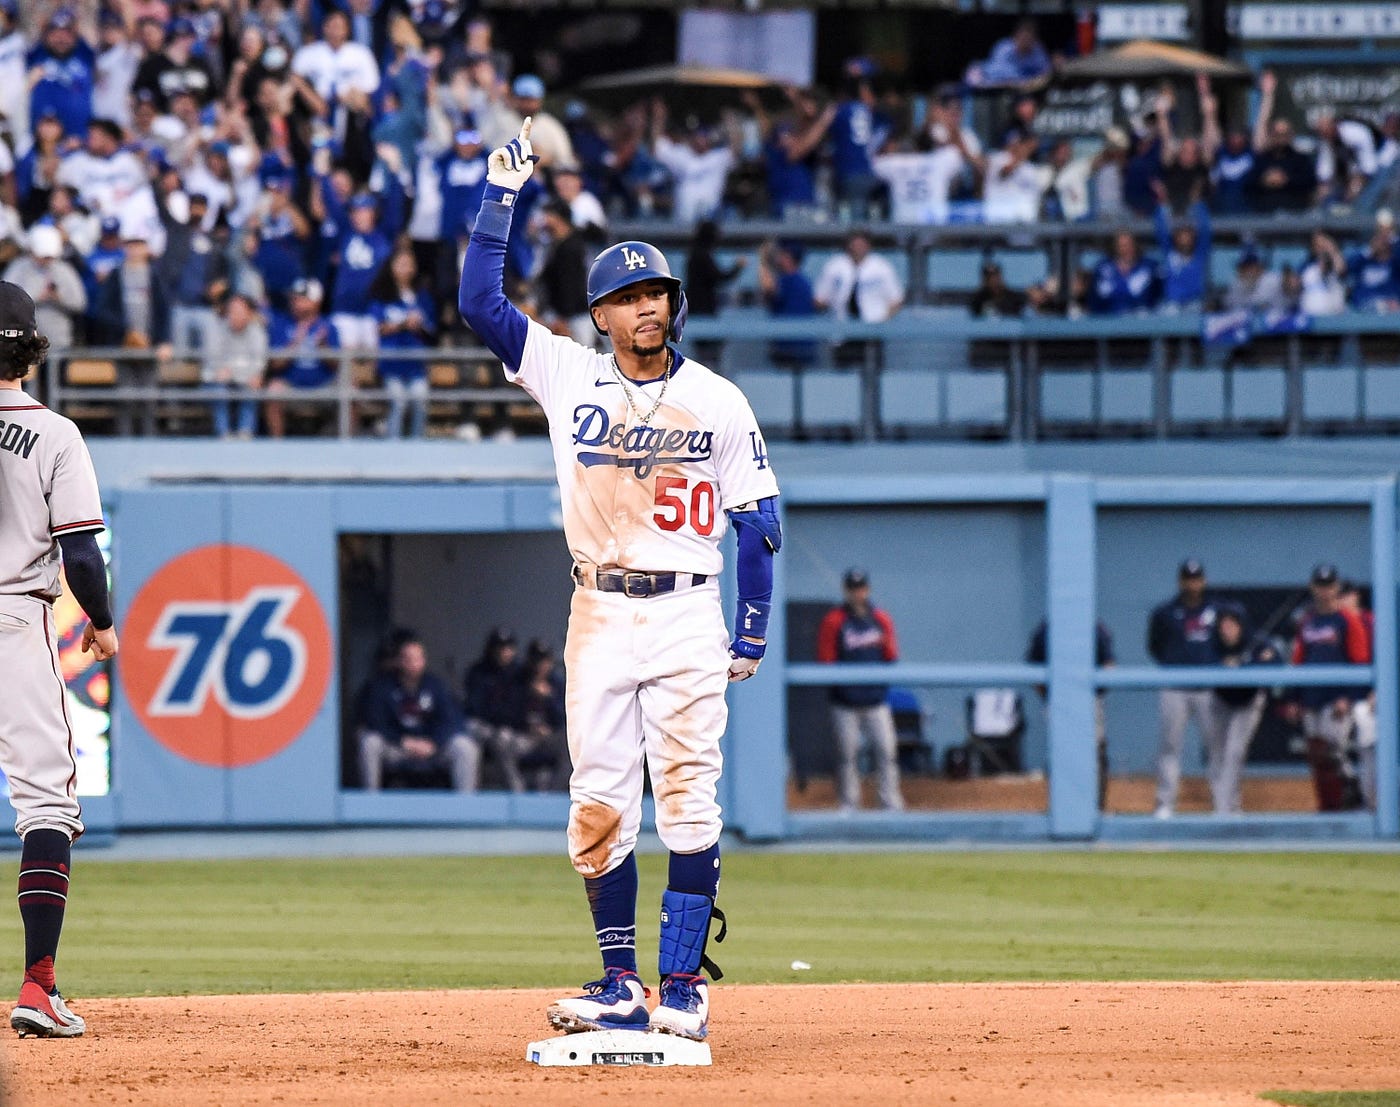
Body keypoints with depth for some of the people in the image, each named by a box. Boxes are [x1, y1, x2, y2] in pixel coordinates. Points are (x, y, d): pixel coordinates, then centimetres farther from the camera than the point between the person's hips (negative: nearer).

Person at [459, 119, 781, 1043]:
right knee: (598, 807, 0)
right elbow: (480, 302, -2)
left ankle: (684, 984, -4)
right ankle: (620, 984, 8)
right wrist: (503, 197, -9)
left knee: (687, 797, -6)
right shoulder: (569, 376, 4)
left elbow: (757, 518, 5)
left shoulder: (718, 401, 2)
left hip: (688, 614, -2)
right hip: (599, 616, 2)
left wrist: (754, 628, -1)